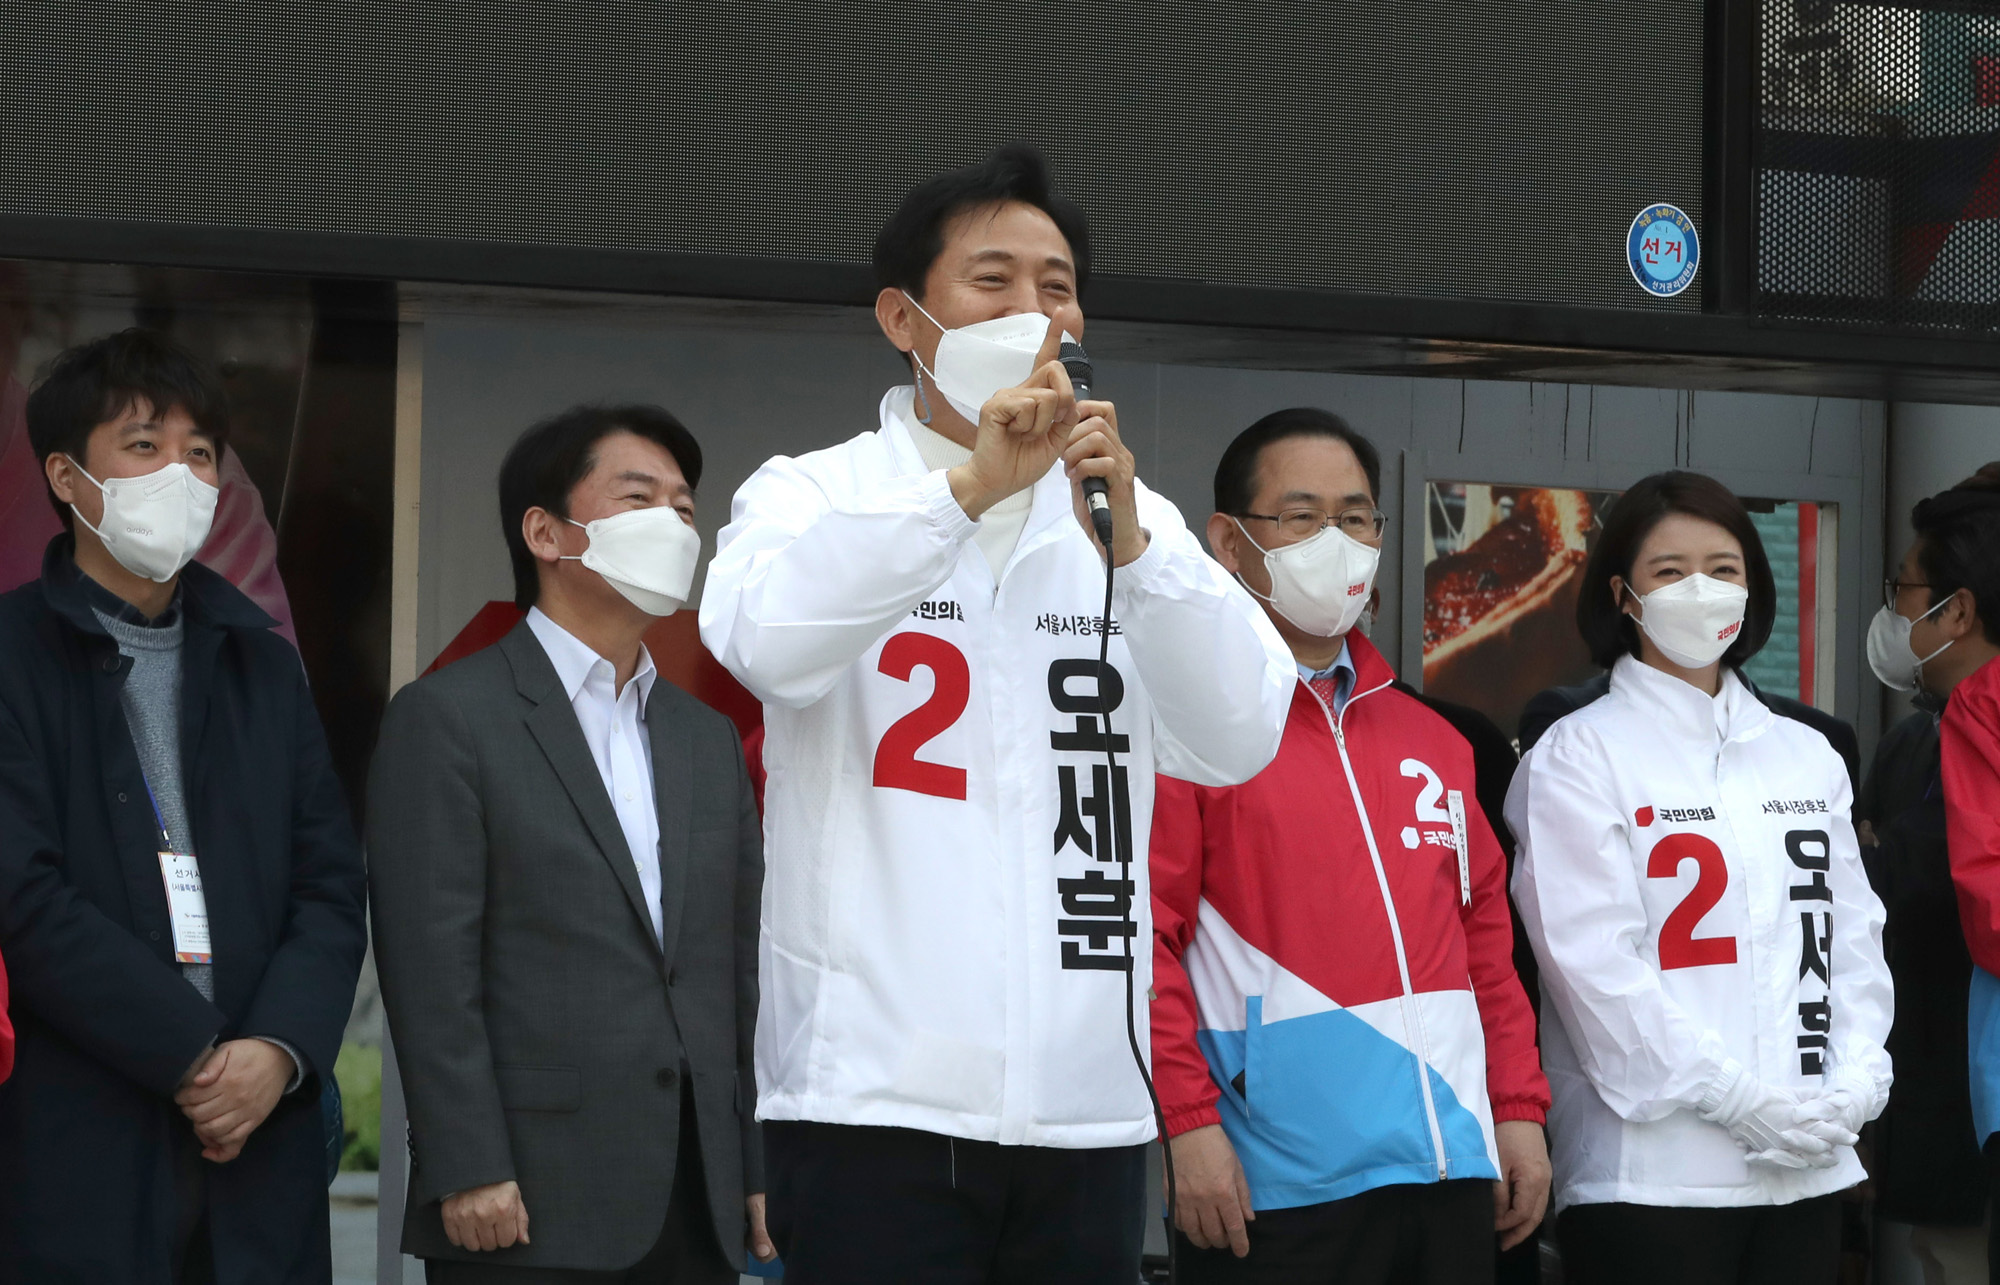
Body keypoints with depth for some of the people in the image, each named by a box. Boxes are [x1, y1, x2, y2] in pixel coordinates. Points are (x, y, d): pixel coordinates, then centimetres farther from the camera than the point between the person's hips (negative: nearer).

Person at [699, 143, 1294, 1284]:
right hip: (879, 1097, -3)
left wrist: (1127, 536, -12)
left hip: (1088, 1103, 3)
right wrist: (967, 484, -23)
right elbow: (767, 642, -17)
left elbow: (1242, 738, 1)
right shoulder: (818, 494, 5)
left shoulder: (1123, 517, 14)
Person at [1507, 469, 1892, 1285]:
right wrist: (1741, 1100, -14)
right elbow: (1596, 963, -10)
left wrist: (1856, 1079, -4)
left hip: (1807, 1171, 5)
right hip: (1653, 1173, -5)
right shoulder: (1578, 757, -2)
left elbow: (1850, 932, 13)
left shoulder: (1807, 757, 14)